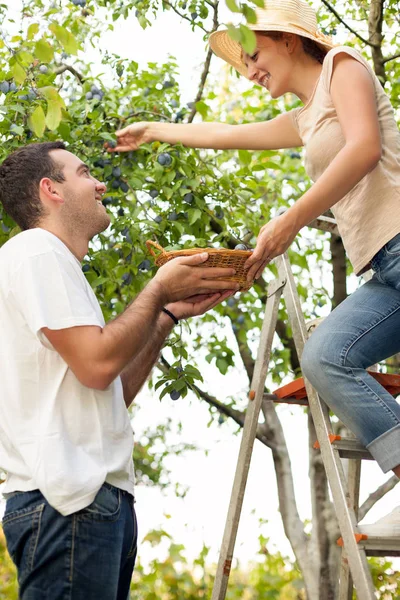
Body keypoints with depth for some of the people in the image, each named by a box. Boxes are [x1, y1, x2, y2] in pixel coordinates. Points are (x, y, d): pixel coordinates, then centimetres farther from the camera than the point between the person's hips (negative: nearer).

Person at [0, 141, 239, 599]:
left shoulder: (52, 260, 25)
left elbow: (116, 392, 21)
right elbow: (97, 364, -16)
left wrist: (171, 313, 16)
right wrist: (159, 291, -3)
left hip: (101, 499, 10)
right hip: (68, 500, -10)